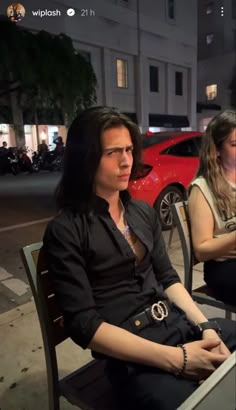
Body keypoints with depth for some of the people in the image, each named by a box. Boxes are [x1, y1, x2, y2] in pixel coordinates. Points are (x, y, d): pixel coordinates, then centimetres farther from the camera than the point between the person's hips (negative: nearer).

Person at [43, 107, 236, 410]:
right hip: (132, 356, -6)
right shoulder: (65, 231, -11)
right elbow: (84, 325, -14)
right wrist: (175, 359, -19)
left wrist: (206, 326, -6)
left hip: (180, 323, 7)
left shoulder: (144, 212, 8)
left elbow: (168, 278, 11)